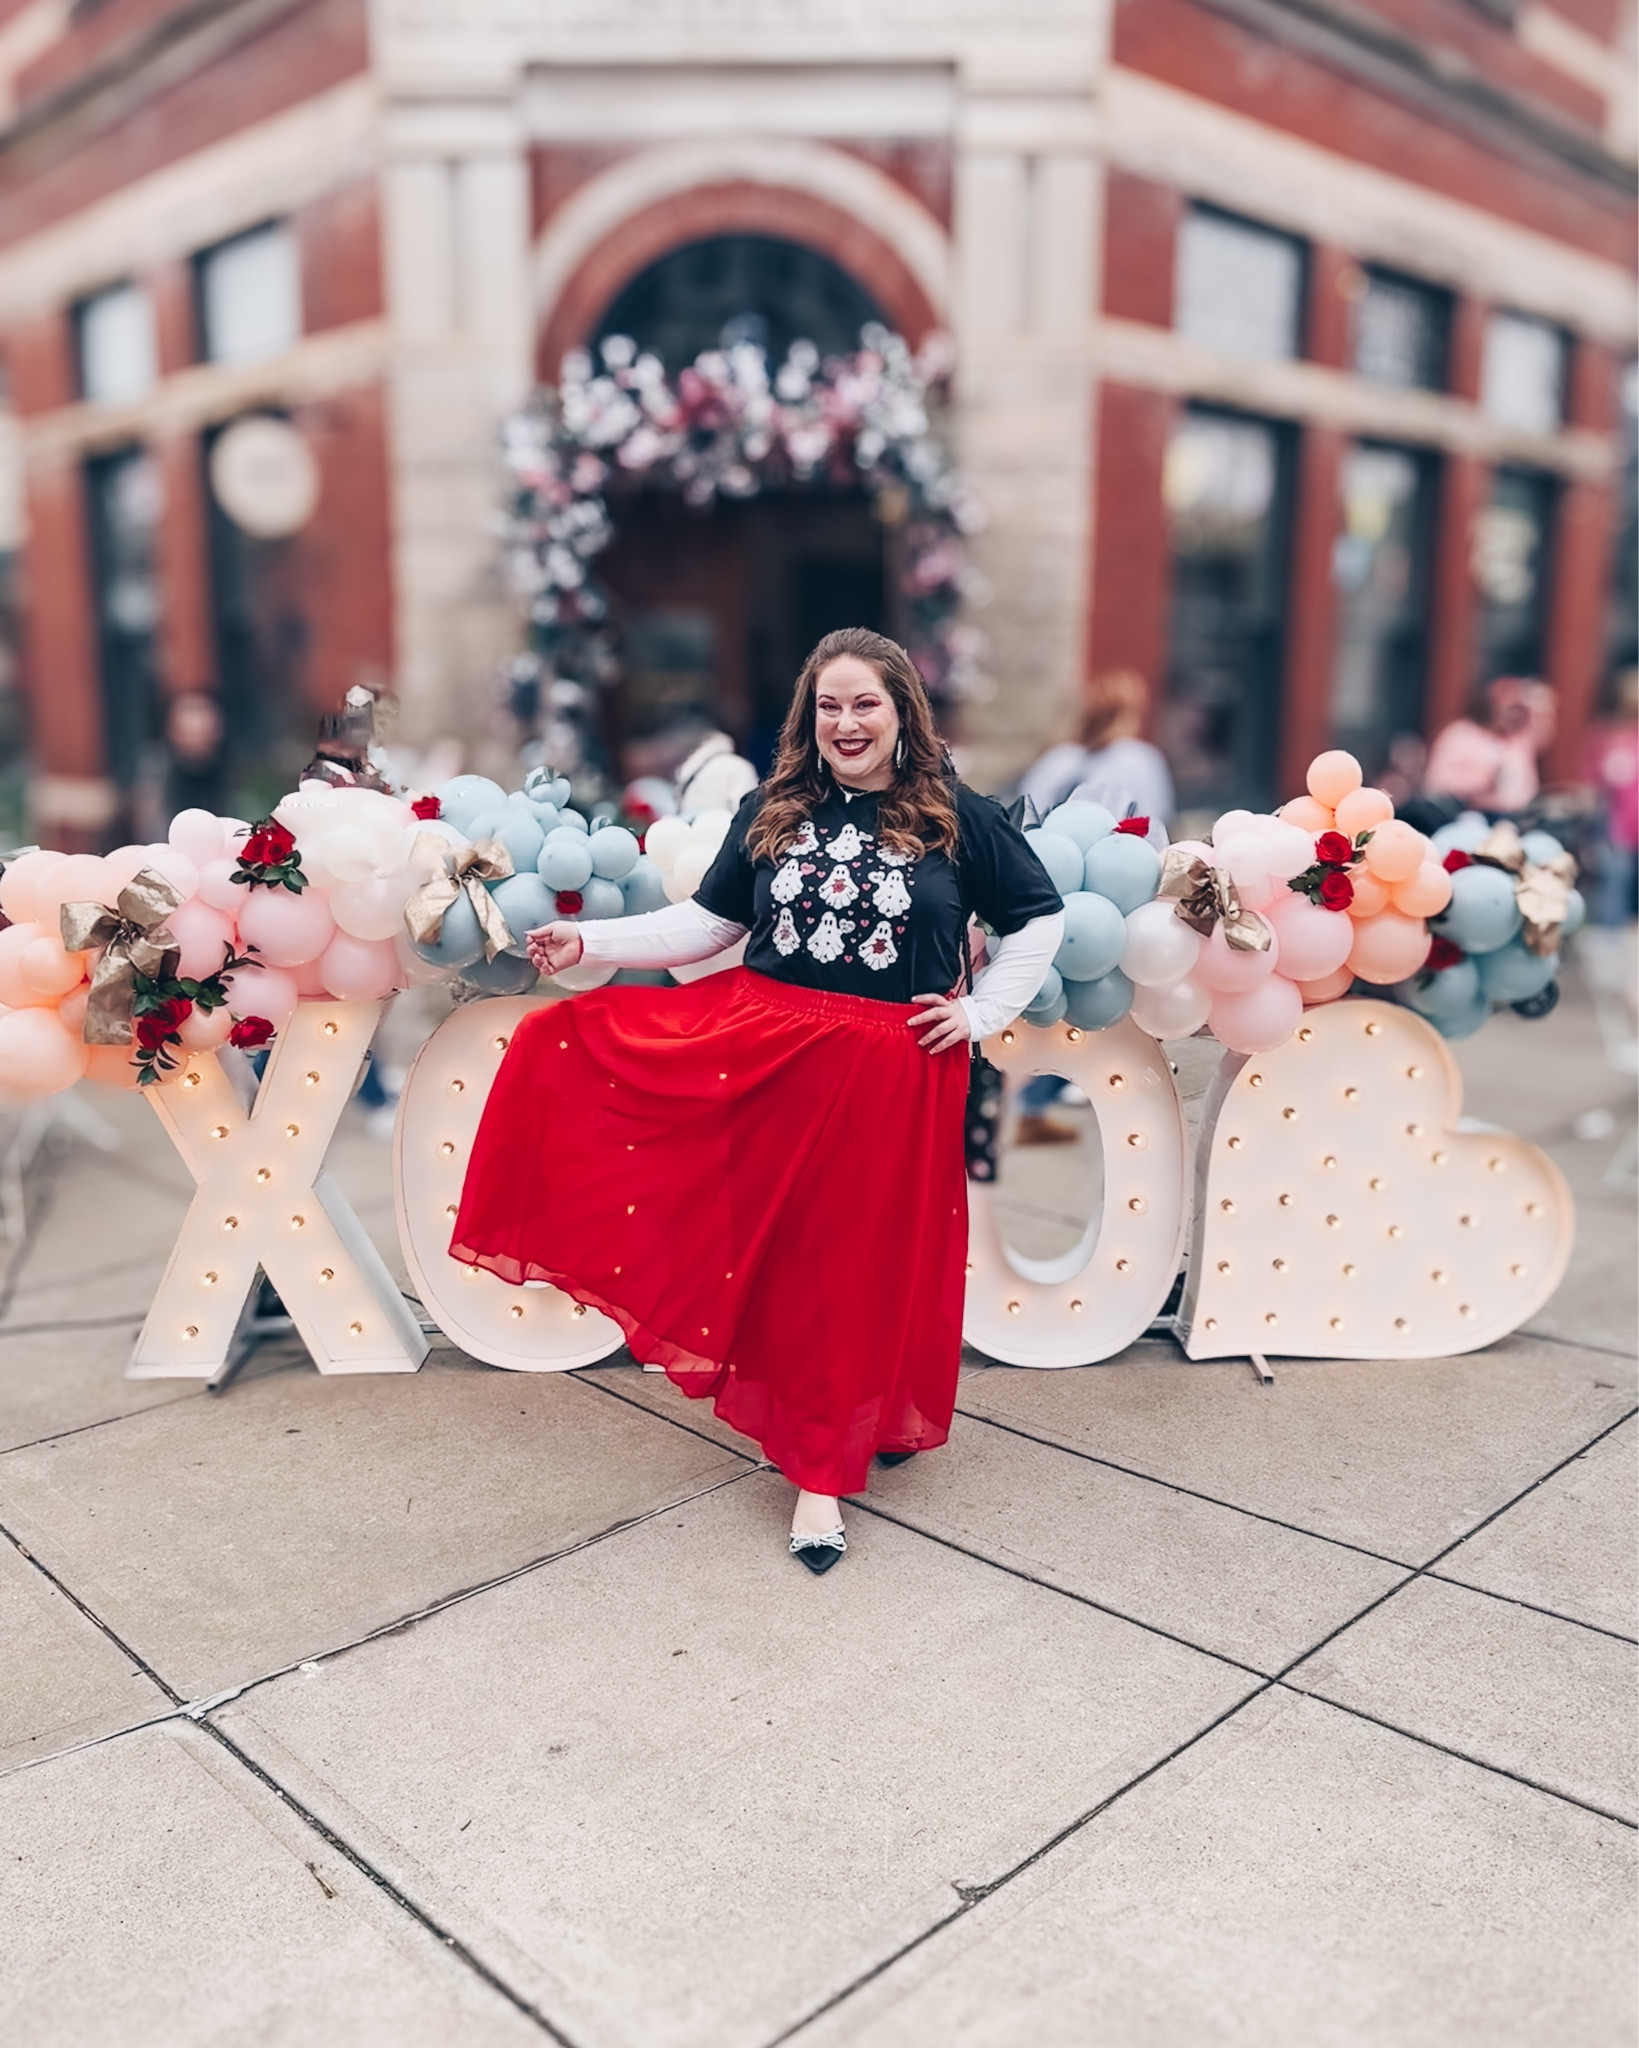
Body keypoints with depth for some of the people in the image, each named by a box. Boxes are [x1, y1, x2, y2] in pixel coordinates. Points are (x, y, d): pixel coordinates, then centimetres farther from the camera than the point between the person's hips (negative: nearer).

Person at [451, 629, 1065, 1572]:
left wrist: (983, 1011, -1)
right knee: (788, 1261, 3)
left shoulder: (958, 818, -1)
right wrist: (588, 942, -2)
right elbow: (707, 922, 7)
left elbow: (1040, 918, 7)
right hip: (771, 1052, 2)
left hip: (892, 1074, -2)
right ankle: (822, 1451, 23)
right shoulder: (772, 812, 5)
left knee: (870, 1262, 5)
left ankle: (825, 1469, 19)